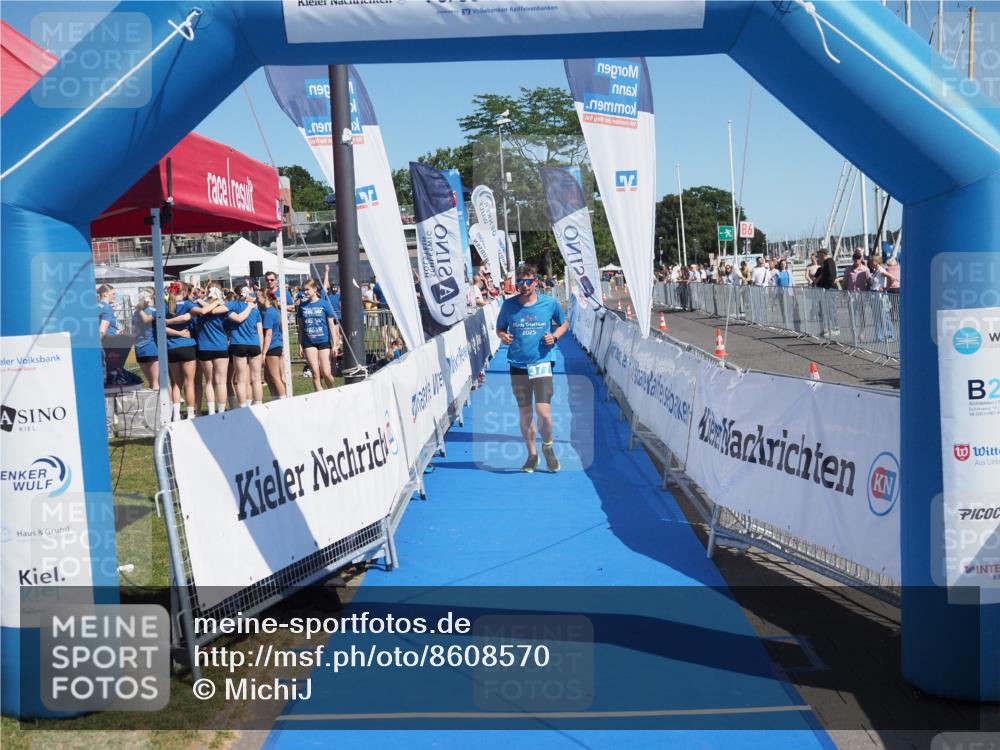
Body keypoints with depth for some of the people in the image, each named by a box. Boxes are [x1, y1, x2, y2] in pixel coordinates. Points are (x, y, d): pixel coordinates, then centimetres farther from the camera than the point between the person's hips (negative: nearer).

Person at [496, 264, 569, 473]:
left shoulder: (550, 303, -1)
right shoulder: (508, 305, 1)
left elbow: (564, 323, 15)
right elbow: (500, 328, 14)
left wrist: (555, 336, -5)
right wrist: (503, 336, -9)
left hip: (542, 364, -2)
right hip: (518, 366, 2)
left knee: (543, 412, -12)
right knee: (525, 414, 9)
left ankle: (548, 446, 17)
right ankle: (532, 454, 25)